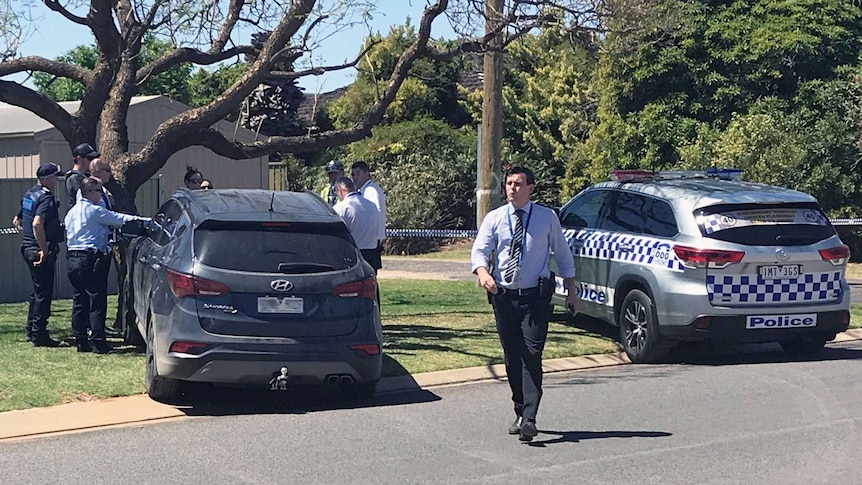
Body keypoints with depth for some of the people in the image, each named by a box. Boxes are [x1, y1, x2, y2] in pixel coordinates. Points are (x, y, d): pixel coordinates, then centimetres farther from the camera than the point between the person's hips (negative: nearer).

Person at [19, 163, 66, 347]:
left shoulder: (30, 194, 13)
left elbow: (18, 220, 23)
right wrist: (44, 249, -26)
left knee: (38, 290, 19)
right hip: (41, 250, -10)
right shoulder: (46, 198, -17)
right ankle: (39, 335, -2)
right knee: (44, 292, -4)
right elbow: (37, 223, -31)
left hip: (28, 247, 10)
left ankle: (31, 331, 25)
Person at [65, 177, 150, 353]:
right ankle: (98, 342, -4)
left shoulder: (72, 212, 16)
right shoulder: (94, 211, -9)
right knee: (97, 301, -4)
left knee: (79, 301, 10)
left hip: (72, 258, 9)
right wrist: (146, 220, -4)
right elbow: (119, 219, -9)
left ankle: (81, 341, 12)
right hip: (90, 258, -9)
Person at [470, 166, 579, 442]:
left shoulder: (547, 218, 2)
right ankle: (520, 413, 22)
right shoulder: (494, 219, 4)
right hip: (503, 296, 3)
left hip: (535, 296, -3)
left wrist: (571, 291, 8)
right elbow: (479, 251, -4)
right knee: (512, 357, 10)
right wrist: (483, 272, -27)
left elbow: (562, 253, 9)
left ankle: (528, 418, -18)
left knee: (532, 355, -13)